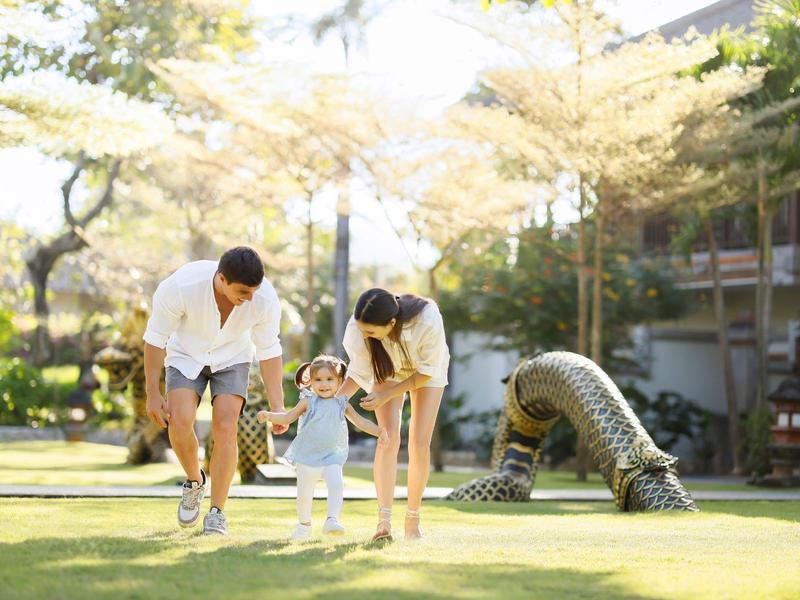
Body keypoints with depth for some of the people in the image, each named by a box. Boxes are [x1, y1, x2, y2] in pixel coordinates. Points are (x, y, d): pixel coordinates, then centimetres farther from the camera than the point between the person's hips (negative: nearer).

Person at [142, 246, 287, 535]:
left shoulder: (265, 299, -29)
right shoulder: (181, 286, -36)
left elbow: (269, 352, -13)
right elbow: (155, 338, -20)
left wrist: (277, 407, -12)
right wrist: (153, 393, -16)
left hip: (232, 359, 1)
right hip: (186, 355, -1)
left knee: (225, 428, -16)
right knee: (180, 422, -21)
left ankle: (217, 513, -4)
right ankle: (195, 482, 10)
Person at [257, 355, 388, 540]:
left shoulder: (341, 404, 2)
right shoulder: (308, 402, -2)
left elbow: (360, 421, 7)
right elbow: (287, 418, 3)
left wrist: (379, 431, -6)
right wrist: (269, 415, -13)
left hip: (332, 455, 0)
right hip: (307, 455, 0)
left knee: (336, 484, -23)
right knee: (304, 493, 7)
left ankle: (332, 520, -22)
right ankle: (304, 524, 28)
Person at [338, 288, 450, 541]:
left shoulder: (428, 320, -41)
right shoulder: (358, 328, -35)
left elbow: (428, 371, -25)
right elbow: (359, 373, -20)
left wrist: (387, 395, -29)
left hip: (426, 372, -1)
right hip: (387, 370, 1)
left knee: (419, 443, -8)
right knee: (389, 436, -16)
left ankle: (413, 519, 6)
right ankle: (384, 520, -20)